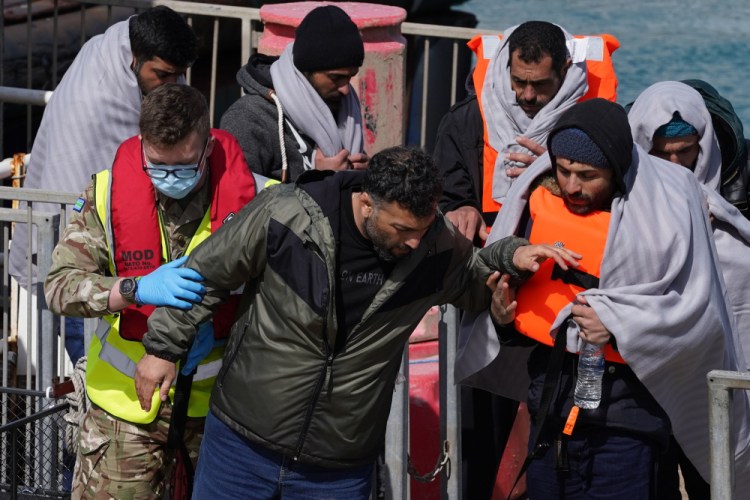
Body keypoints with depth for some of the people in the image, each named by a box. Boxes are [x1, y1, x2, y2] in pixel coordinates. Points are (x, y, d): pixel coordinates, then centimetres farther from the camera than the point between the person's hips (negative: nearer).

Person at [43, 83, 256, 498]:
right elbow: (59, 287, -15)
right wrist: (136, 289, -32)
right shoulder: (108, 194, -10)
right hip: (126, 400, 0)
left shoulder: (248, 196, -11)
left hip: (215, 397, 0)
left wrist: (215, 324, -24)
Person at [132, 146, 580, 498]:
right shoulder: (284, 214, -17)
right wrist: (164, 347, 3)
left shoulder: (435, 245, -8)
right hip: (242, 442, -1)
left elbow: (475, 283, 15)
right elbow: (207, 274, -2)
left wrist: (511, 257, -5)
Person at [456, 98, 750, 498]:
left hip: (624, 417, -5)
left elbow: (697, 309, -11)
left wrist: (619, 324, -20)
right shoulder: (537, 201, 3)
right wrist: (503, 317, -5)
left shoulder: (663, 209, -10)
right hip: (549, 406, 5)